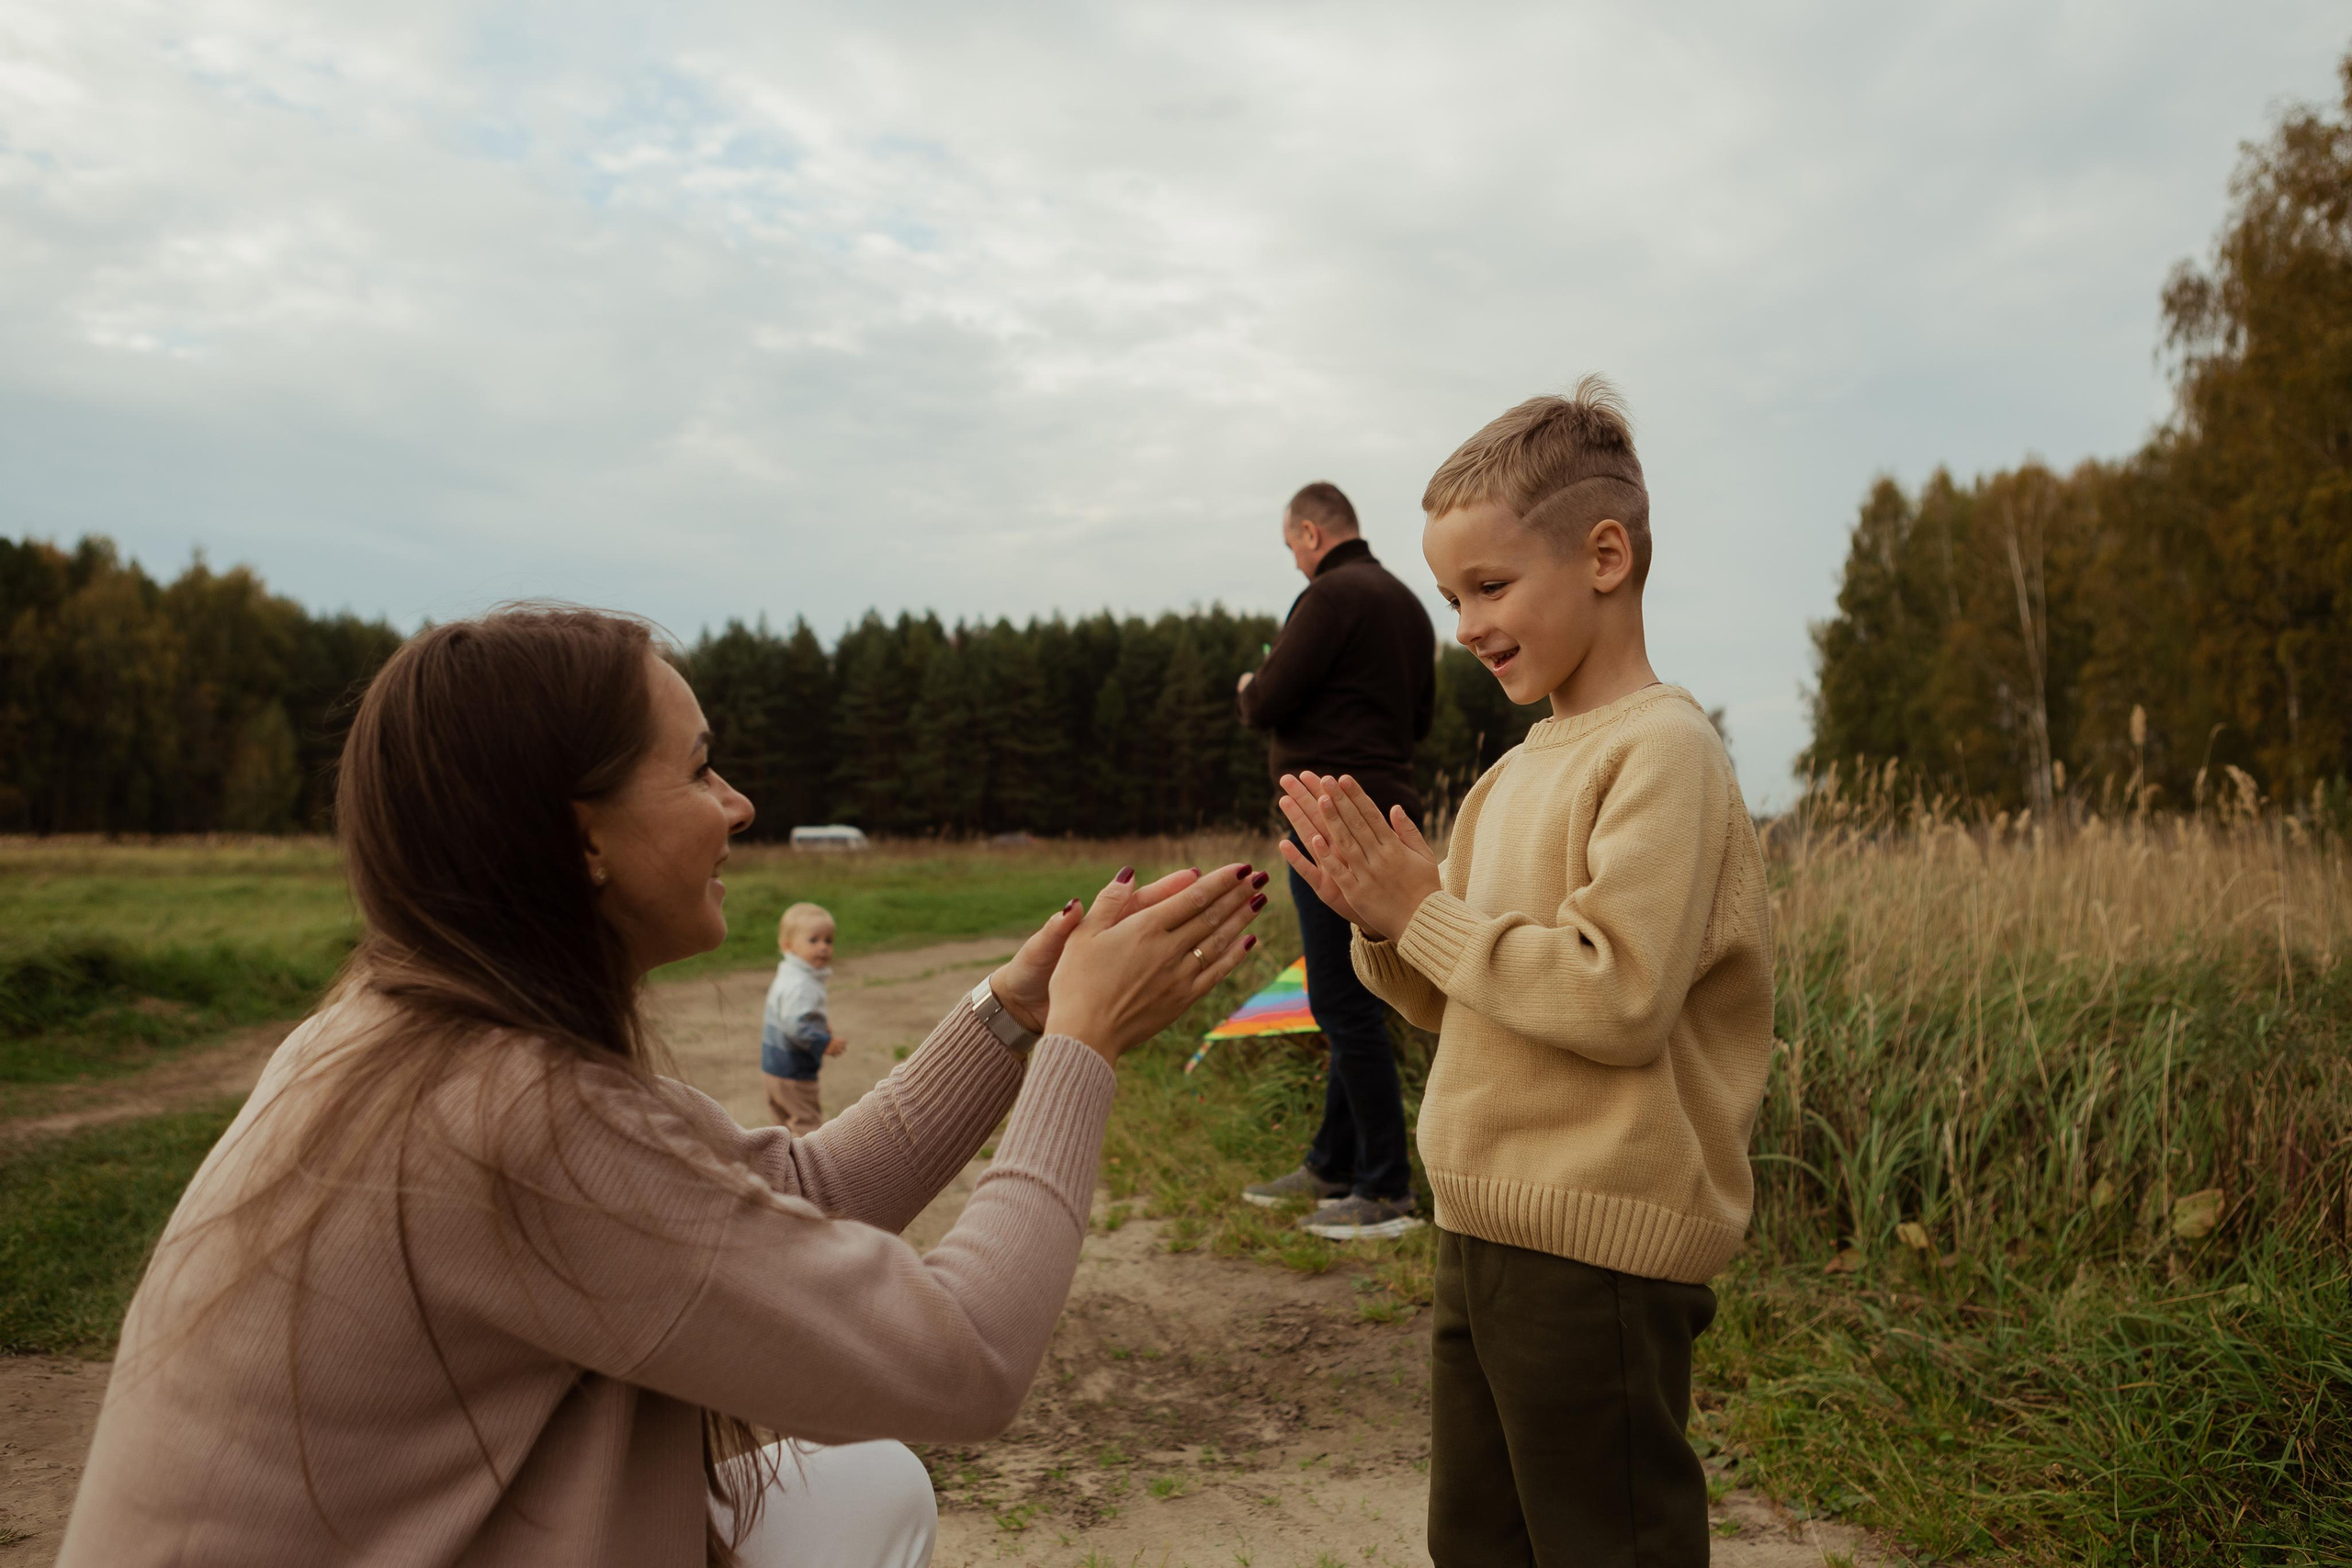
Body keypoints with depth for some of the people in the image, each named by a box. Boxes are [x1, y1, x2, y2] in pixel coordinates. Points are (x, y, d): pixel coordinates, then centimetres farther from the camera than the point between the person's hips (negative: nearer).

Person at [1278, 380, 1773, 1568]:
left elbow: (1620, 998, -25)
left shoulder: (1662, 749, -15)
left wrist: (1426, 913, -17)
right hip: (1484, 1232, 9)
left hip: (1599, 1252, -9)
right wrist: (1383, 923, -4)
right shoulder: (1519, 769, 10)